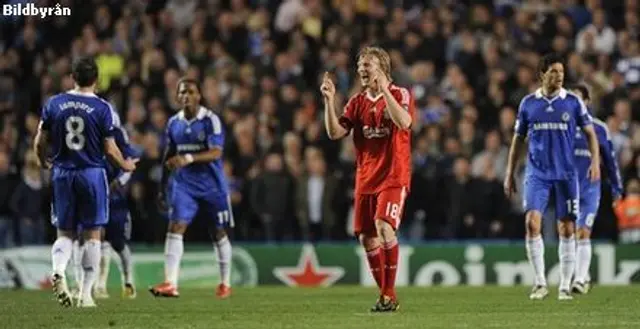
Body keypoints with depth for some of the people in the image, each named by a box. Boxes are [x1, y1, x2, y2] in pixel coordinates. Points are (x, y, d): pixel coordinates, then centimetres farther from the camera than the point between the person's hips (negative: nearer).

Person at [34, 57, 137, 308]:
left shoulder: (54, 104, 0)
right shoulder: (102, 108, -8)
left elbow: (40, 142, 5)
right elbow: (110, 149, -6)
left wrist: (44, 162, 26)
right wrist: (124, 165, 15)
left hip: (62, 174, 2)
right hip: (92, 174, -2)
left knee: (64, 233, 12)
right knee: (92, 235, 6)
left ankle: (58, 270, -18)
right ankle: (85, 294, 4)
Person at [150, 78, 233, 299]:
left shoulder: (210, 120, -11)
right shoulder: (174, 123, 5)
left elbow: (216, 153, -21)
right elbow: (169, 156, 16)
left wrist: (188, 158, -34)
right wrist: (163, 186, 17)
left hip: (212, 185, -3)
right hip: (184, 185, 3)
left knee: (218, 233, 8)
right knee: (175, 228, -13)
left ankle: (225, 284, 24)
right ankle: (170, 284, -20)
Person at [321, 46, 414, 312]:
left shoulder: (400, 95, -3)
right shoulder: (357, 102, 11)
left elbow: (404, 122, -23)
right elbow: (335, 133, 2)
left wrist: (384, 90, -27)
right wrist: (329, 101, -9)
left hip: (394, 176, -6)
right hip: (366, 179, 6)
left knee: (384, 226, -24)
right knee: (367, 238, 4)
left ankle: (389, 294, -18)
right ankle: (386, 294, 16)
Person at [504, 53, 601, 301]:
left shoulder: (573, 102, 2)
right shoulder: (528, 103, 5)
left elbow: (590, 133, 6)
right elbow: (518, 139, 12)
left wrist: (595, 161, -10)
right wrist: (510, 174, 10)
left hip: (566, 174, 0)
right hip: (537, 174, 0)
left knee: (566, 230, 1)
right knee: (532, 223, -16)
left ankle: (565, 286, 10)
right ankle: (540, 282, -7)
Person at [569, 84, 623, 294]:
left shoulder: (599, 128, 2)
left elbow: (610, 159, 9)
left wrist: (617, 189, 10)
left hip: (590, 189, -2)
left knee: (583, 233, -13)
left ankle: (580, 280, -15)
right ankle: (583, 276, 21)